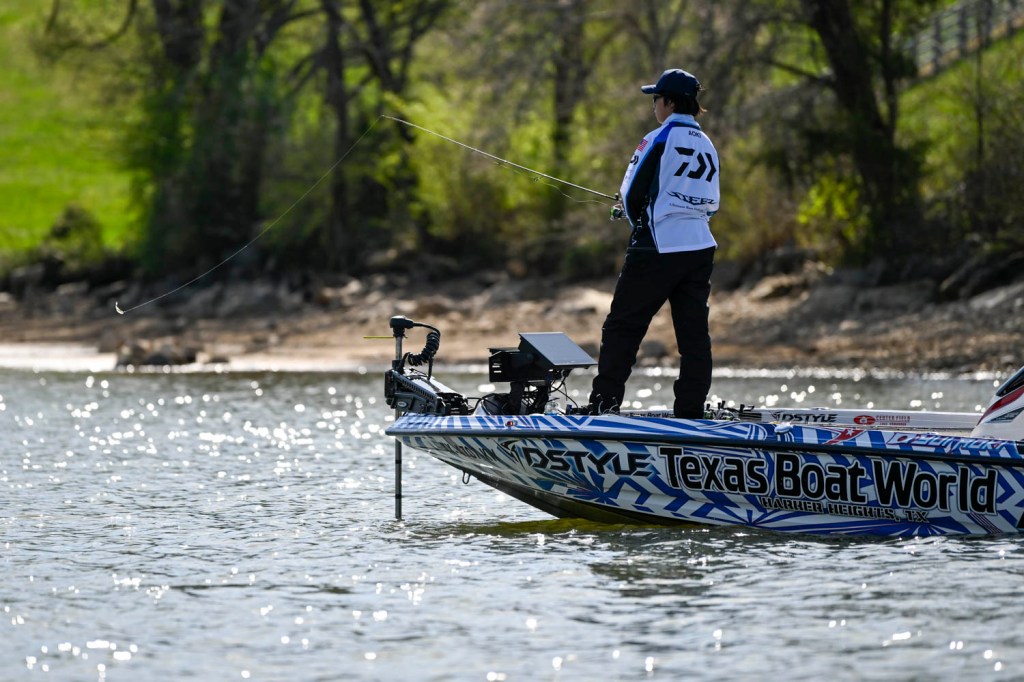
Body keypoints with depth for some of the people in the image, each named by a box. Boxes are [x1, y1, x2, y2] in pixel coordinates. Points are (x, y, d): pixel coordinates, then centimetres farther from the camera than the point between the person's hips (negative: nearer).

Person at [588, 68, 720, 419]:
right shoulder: (707, 146, 13)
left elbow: (632, 194, -6)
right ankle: (691, 411, 5)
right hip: (700, 248, 7)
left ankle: (603, 405, -4)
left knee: (622, 327, -1)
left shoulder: (660, 138, -8)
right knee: (694, 333, 6)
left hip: (657, 249, -7)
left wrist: (637, 218, 14)